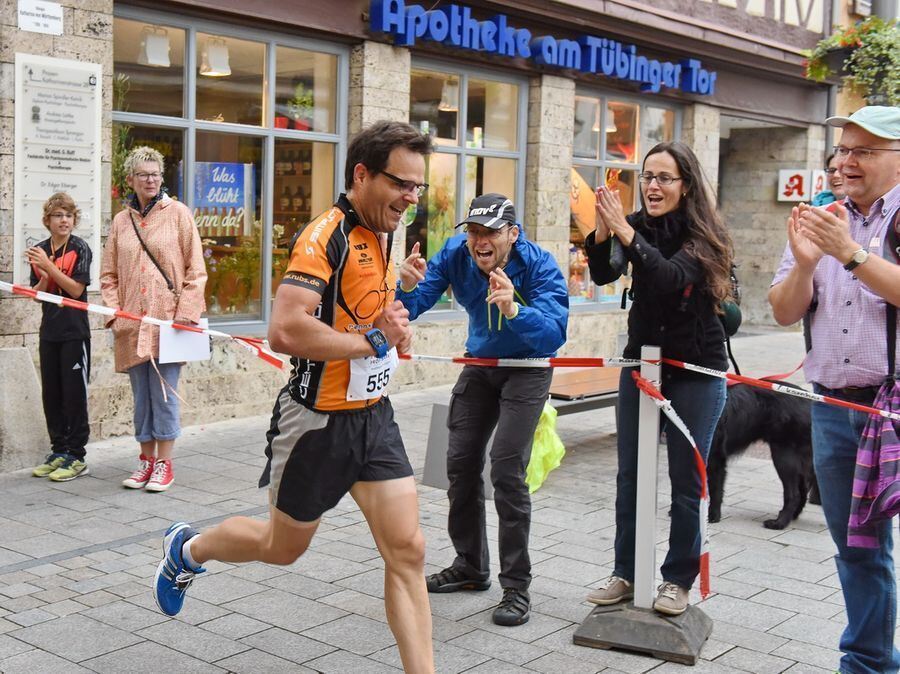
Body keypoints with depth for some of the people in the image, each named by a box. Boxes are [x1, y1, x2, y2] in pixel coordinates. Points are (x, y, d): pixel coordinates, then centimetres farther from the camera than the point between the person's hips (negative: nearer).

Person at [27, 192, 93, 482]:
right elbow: (37, 294, 8)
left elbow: (76, 289, -13)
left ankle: (76, 457, 5)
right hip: (49, 331, 6)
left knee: (74, 393, -1)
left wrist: (49, 266, -19)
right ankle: (58, 451, 21)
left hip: (75, 331, -5)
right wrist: (45, 276, -12)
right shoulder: (39, 251, 9)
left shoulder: (80, 248, -6)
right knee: (51, 393, 10)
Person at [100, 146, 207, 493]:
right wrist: (114, 311, -1)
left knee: (164, 392, -1)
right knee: (141, 393, 10)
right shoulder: (121, 221, 10)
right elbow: (109, 274, 13)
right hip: (132, 323, 3)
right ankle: (146, 459, 21)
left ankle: (164, 463, 8)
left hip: (168, 320, -3)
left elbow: (195, 269, -2)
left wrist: (186, 312, -9)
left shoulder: (178, 213, 0)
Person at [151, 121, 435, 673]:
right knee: (283, 547, 14)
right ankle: (187, 549, 43)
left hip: (374, 415, 7)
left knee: (407, 550, -2)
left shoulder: (385, 236, 8)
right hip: (320, 420, -6)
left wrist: (395, 326, 3)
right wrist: (372, 339, -22)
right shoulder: (326, 235, -20)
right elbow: (286, 330, -33)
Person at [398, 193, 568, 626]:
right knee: (461, 463, 8)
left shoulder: (538, 265, -27)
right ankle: (471, 566, 27)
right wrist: (408, 287, -41)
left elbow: (555, 333, -39)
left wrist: (513, 310, -56)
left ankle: (517, 586, -4)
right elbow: (411, 308, -18)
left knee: (507, 468, -16)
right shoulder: (456, 254, -16)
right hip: (480, 363, 5)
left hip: (528, 367, -5)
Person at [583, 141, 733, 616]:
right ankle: (625, 573, 21)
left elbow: (672, 278, -30)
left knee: (686, 478, 3)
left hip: (696, 370, -4)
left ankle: (679, 579, 17)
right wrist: (602, 230, -32)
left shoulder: (704, 236, -12)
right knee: (629, 474, 8)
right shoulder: (637, 226, 0)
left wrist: (625, 233, -38)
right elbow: (602, 274, -14)